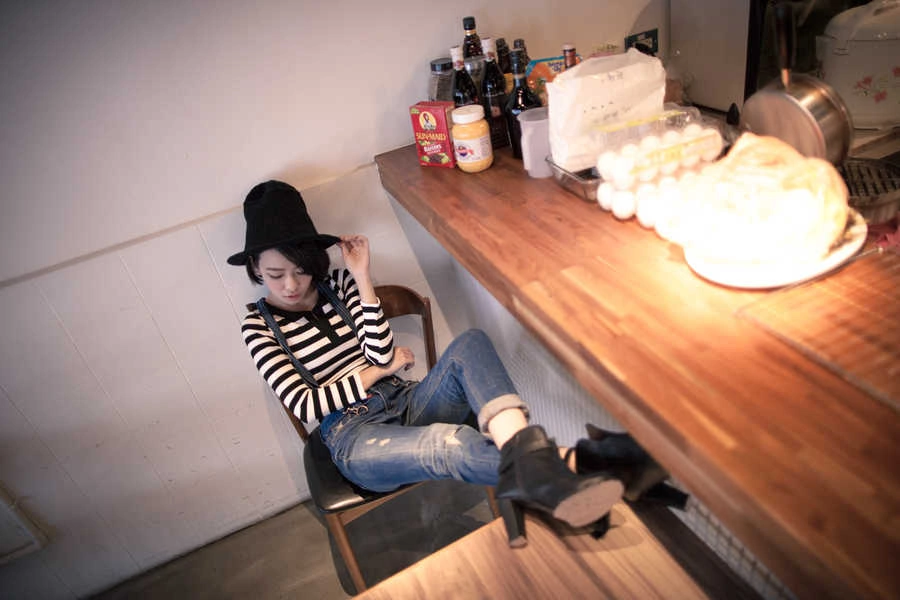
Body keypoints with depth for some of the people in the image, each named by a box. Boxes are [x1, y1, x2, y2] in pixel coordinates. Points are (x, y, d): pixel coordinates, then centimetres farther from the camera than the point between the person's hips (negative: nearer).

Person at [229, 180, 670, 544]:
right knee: (444, 442, -38)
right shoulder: (259, 326, 3)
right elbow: (305, 406, -5)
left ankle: (527, 459, -54)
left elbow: (383, 355, -3)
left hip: (404, 403, 4)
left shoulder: (338, 283, 9)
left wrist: (362, 279, -8)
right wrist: (377, 371, -2)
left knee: (469, 344, -29)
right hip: (354, 437, -3)